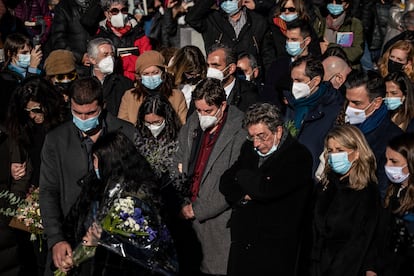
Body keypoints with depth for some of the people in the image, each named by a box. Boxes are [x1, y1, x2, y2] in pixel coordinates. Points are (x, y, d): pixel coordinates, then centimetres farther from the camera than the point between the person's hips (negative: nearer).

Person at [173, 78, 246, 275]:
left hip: (216, 216, -5)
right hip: (187, 214, 5)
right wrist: (183, 202, 1)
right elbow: (178, 162, 14)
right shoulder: (193, 123, 7)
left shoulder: (239, 133, -13)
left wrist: (197, 209, -11)